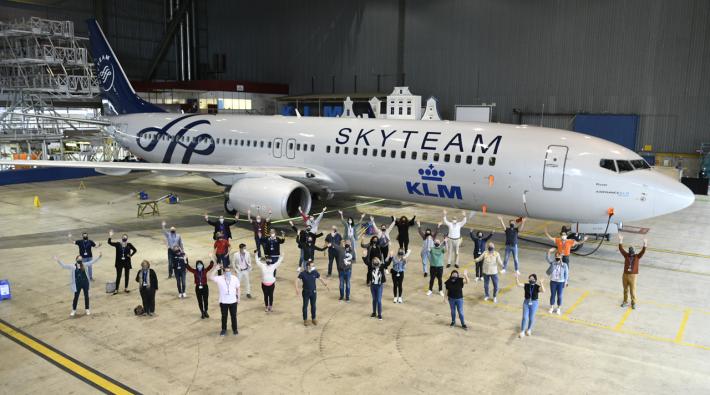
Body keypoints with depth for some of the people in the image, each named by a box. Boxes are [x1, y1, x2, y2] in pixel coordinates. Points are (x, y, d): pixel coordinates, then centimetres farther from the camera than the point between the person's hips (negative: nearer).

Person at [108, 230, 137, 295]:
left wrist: (131, 255, -6)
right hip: (119, 263, -1)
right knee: (118, 276, 4)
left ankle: (126, 288, 25)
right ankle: (116, 289, 12)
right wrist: (110, 237, -27)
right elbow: (110, 243, -14)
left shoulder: (129, 245, -4)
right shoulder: (118, 244, -5)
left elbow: (135, 250, 6)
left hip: (127, 263, 1)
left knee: (126, 275, 11)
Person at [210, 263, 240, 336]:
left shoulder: (235, 278, -6)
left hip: (233, 301, 1)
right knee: (224, 316, 13)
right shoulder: (219, 279, -11)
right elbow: (211, 277, -27)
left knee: (233, 316, 12)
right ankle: (224, 329, 31)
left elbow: (237, 289, 4)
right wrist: (216, 269, -31)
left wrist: (238, 298, 6)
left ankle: (234, 329, 29)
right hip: (223, 302, -1)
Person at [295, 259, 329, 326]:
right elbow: (297, 280, -15)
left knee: (313, 306, 12)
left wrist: (325, 285, 3)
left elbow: (320, 278, 7)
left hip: (313, 292, 2)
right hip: (305, 293, -2)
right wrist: (296, 288, -28)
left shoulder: (315, 272, -8)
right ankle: (305, 320, 22)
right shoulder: (303, 273, -17)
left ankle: (313, 319, 29)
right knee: (305, 306, 8)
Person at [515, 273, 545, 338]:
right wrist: (517, 278, -29)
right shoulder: (526, 285, -3)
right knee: (525, 317, 0)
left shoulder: (537, 287, -11)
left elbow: (543, 291, -29)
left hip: (534, 303, -1)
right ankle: (522, 332, 9)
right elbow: (518, 284, -13)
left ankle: (529, 329, 36)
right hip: (526, 303, 1)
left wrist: (541, 283, -42)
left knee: (531, 318, 11)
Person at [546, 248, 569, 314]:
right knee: (552, 295, 11)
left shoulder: (564, 265, -6)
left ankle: (558, 309, 24)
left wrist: (565, 282, -3)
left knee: (559, 296, 7)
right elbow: (548, 258, -13)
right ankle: (551, 308, 26)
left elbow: (566, 274, -2)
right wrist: (549, 252, -28)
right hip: (553, 281, 1)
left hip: (561, 282, -1)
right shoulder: (552, 263, -2)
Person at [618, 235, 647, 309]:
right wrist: (620, 241, -14)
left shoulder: (637, 256, -3)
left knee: (633, 290, 3)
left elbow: (642, 252, -17)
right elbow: (621, 249, -5)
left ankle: (634, 303, 20)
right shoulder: (626, 255, 1)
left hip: (633, 276, -3)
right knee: (625, 289, 15)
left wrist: (645, 245, -31)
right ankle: (626, 302, 29)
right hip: (625, 275, 3)